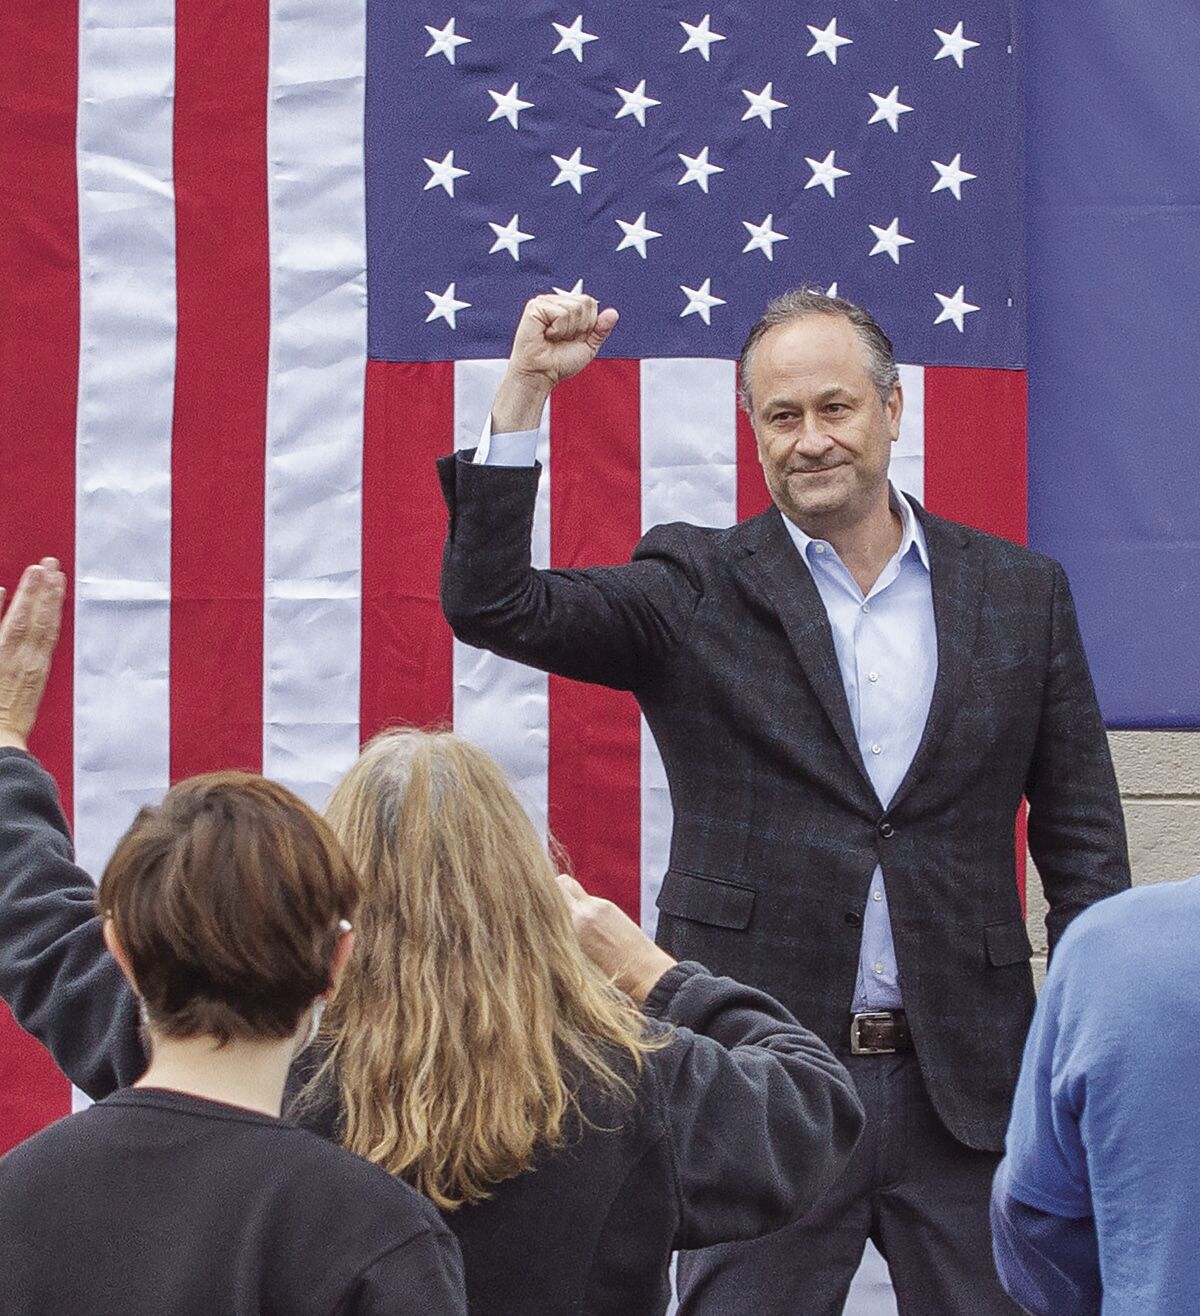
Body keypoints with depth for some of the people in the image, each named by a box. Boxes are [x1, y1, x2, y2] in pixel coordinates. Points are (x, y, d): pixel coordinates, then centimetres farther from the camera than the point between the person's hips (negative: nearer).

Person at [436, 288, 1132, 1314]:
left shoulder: (1021, 595, 7)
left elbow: (1084, 841, 9)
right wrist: (525, 388, -16)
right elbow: (492, 606, -9)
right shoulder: (699, 591, 2)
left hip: (969, 1088, 2)